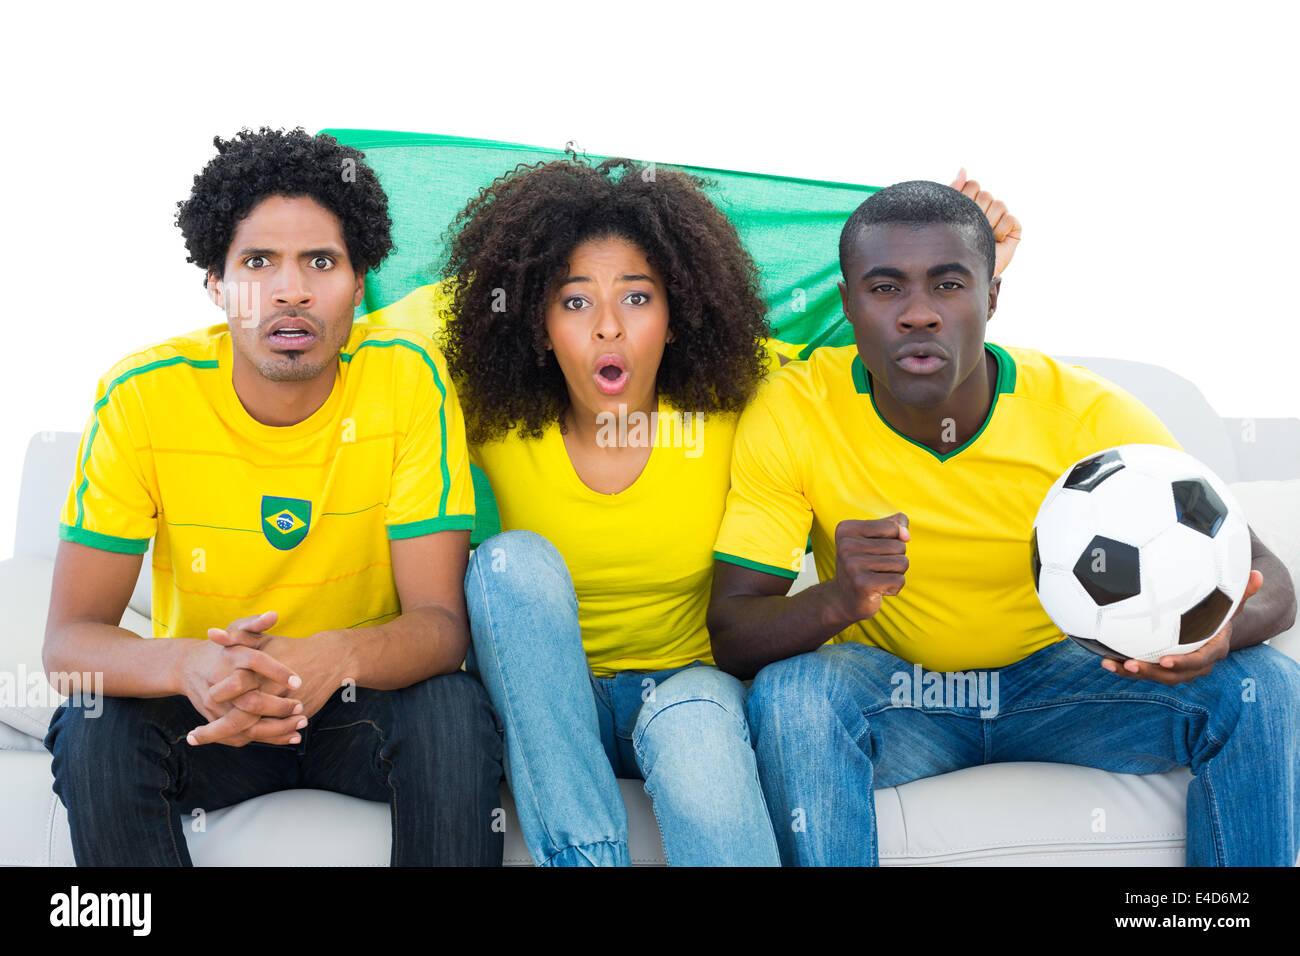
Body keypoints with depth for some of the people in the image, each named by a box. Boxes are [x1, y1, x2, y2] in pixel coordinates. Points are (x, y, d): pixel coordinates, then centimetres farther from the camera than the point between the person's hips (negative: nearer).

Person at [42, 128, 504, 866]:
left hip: (362, 700, -1)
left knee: (454, 711, -31)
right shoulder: (143, 396, -15)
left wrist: (337, 657, -42)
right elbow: (69, 639, -17)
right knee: (94, 723, -28)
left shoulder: (407, 379, -16)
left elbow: (442, 622, -18)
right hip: (205, 713, 1)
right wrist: (190, 666, -40)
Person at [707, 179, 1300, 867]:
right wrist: (836, 602, -41)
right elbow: (730, 635, -18)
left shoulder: (1092, 416, -16)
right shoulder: (793, 413, -17)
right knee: (789, 696, -34)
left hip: (1053, 675, 2)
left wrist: (1218, 628, -40)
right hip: (889, 692, -1)